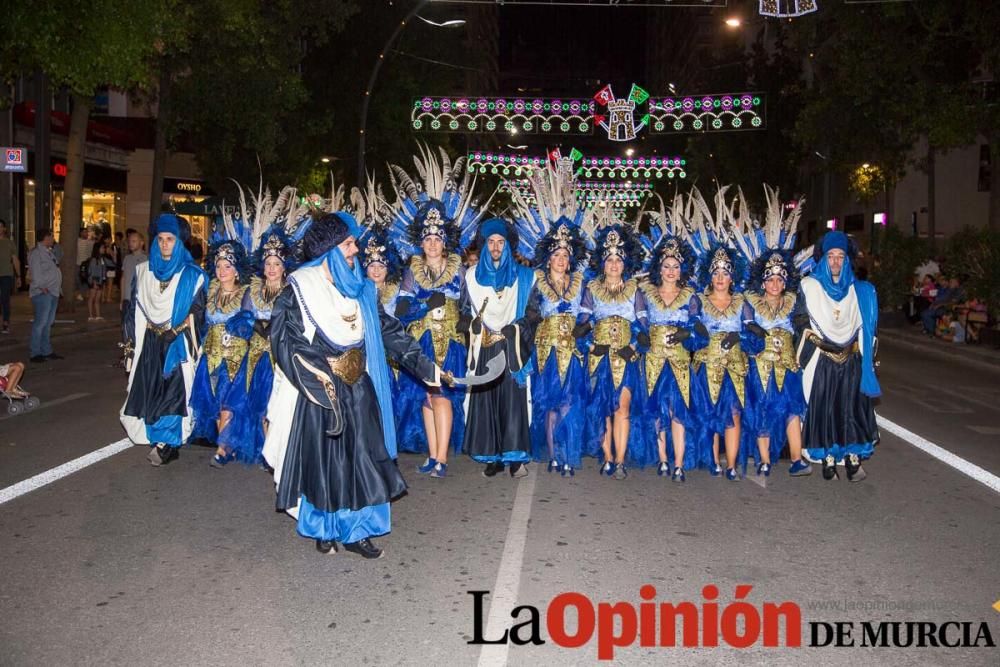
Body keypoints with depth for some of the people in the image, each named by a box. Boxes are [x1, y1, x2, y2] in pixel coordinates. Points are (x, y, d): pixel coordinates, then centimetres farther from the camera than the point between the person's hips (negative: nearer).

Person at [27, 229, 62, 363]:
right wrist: (43, 287, -19)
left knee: (48, 323, 13)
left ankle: (46, 351, 19)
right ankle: (35, 353, -7)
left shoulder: (48, 253, 20)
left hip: (53, 292, 9)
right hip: (43, 293, -9)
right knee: (40, 323, -10)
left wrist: (58, 288, 13)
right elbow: (36, 273, -16)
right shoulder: (36, 253, -9)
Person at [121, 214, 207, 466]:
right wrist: (131, 345, 6)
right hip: (149, 344, 4)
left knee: (173, 391, -7)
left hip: (177, 345, -3)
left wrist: (174, 332, -15)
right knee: (149, 389, 4)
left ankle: (168, 443, 3)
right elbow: (135, 311, 10)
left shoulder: (191, 275, -1)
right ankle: (158, 441, 15)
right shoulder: (143, 271, 9)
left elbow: (196, 313, -4)